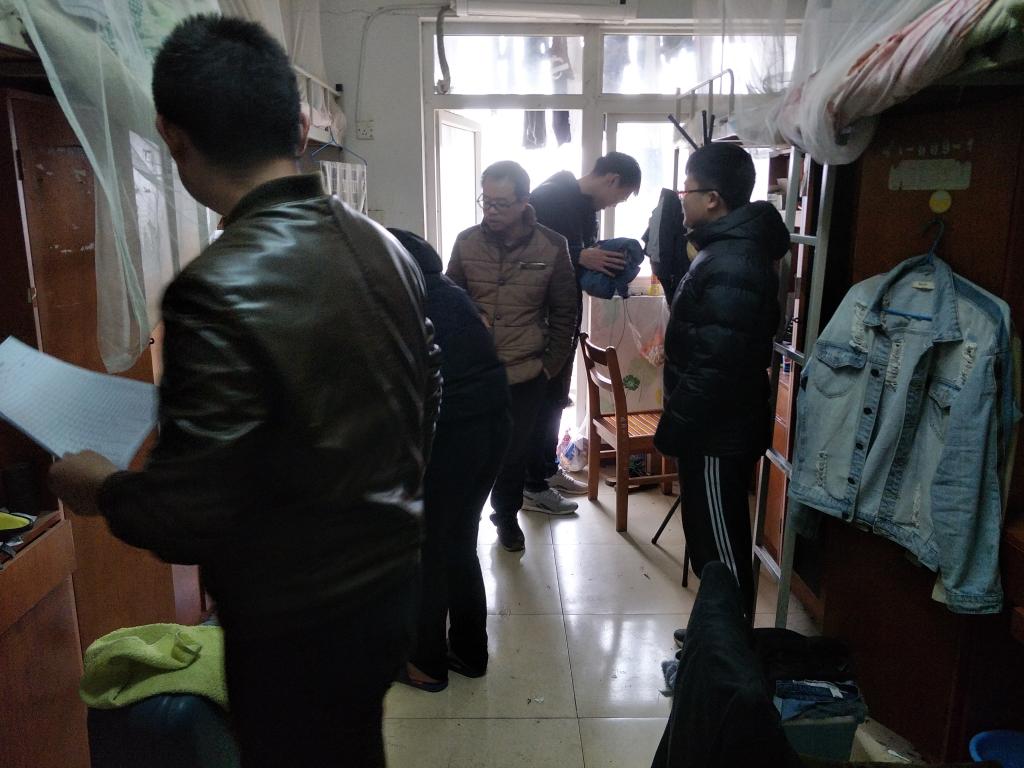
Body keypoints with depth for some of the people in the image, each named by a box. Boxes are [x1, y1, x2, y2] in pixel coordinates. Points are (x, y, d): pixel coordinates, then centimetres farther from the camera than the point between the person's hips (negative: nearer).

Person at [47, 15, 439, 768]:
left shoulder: (219, 289, -26)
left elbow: (191, 517, -23)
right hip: (390, 579, 7)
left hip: (299, 621, -7)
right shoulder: (386, 248, -3)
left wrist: (102, 489, -3)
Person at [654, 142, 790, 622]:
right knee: (709, 541, 21)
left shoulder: (732, 265, -23)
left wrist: (671, 429, -19)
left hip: (717, 433, -11)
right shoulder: (727, 249, 11)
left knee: (720, 549, 5)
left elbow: (714, 366, -25)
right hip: (713, 427, 11)